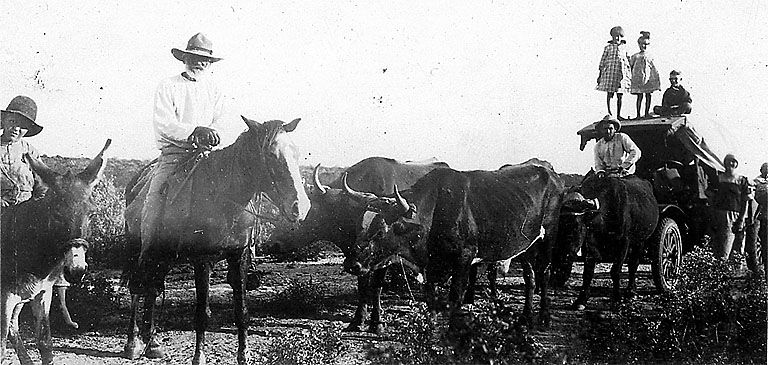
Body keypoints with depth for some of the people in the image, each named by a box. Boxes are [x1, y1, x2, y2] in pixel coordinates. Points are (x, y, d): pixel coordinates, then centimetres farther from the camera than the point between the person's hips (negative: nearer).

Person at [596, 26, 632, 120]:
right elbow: (602, 62, 2)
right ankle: (609, 113, 5)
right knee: (610, 94, -2)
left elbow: (627, 63, 16)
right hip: (609, 72, -3)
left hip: (621, 74, 3)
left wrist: (629, 75, 13)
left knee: (619, 95, 5)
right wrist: (600, 75, 0)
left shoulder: (623, 49, 10)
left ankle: (618, 115, 11)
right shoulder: (608, 48, 0)